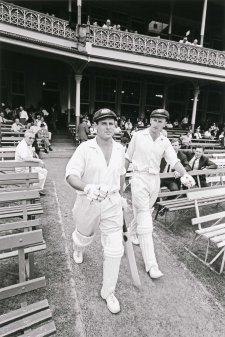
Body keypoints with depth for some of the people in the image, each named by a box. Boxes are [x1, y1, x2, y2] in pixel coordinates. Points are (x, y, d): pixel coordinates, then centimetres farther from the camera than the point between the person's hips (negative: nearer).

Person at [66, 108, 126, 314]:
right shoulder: (85, 148, -15)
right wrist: (87, 188, -42)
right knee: (85, 236, 25)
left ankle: (108, 292, 24)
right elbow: (71, 175, -23)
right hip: (88, 203, -2)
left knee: (115, 249, 0)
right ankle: (78, 249, 65)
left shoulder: (120, 149, -1)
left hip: (112, 204, 2)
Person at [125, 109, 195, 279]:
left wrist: (185, 174, -27)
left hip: (155, 180, 4)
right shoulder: (138, 136, -4)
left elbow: (174, 160, -9)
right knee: (145, 221, -7)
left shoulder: (165, 142, 3)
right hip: (139, 177, -4)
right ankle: (151, 264, -2)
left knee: (144, 212, 20)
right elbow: (128, 158, 4)